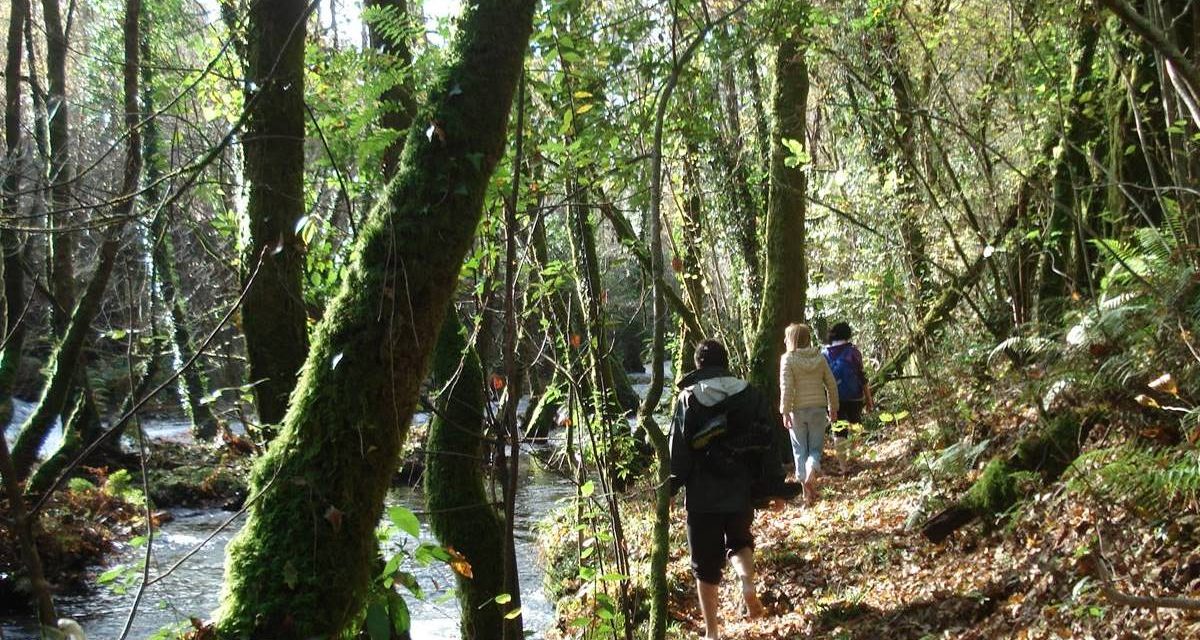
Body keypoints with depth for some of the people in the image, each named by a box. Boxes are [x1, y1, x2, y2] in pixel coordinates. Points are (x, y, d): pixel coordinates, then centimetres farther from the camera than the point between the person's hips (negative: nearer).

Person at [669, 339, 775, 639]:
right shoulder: (751, 395, 1)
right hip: (742, 492, 2)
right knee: (739, 541, 27)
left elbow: (678, 450, -6)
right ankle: (748, 581, -4)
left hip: (703, 495, -2)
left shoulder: (687, 399, -5)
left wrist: (670, 487, 4)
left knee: (706, 564, 9)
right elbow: (770, 443, 3)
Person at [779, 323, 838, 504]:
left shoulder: (788, 359, -8)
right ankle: (812, 472, -21)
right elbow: (831, 384, 6)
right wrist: (833, 408, 15)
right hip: (818, 409, 2)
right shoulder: (820, 357, 3)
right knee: (816, 448, 10)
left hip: (797, 410, -2)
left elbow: (786, 388, -14)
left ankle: (806, 489, 8)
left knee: (800, 450, 10)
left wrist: (785, 412, -10)